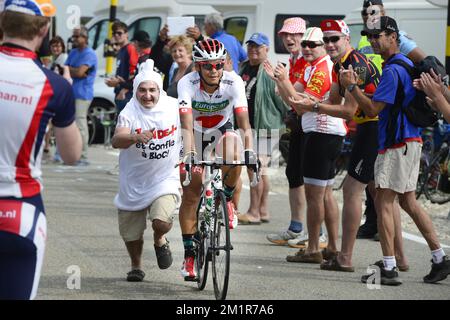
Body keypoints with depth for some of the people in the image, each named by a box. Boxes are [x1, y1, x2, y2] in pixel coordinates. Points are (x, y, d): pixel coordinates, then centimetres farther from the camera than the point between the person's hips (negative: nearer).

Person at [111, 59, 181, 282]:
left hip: (165, 178, 0)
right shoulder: (130, 112, -15)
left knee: (162, 221, -23)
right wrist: (136, 137, -49)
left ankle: (160, 240, 13)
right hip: (134, 181, 0)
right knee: (131, 233, 11)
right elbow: (116, 140, -31)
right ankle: (136, 267, 41)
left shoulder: (174, 107, -9)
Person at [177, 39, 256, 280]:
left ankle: (227, 200, -4)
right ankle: (189, 254, 5)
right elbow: (187, 125, -37)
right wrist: (189, 155, -51)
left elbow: (244, 124, -32)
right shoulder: (187, 84, -29)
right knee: (190, 195, -5)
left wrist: (249, 152, -46)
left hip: (222, 130, 0)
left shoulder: (234, 83, -27)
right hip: (196, 134, 0)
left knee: (233, 161, -35)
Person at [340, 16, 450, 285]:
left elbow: (372, 109, -18)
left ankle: (389, 268, -13)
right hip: (411, 140, 10)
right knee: (408, 201, 15)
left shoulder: (393, 70, -16)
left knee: (384, 202, -9)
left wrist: (352, 86, -10)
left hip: (398, 145, -10)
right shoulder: (407, 64, 16)